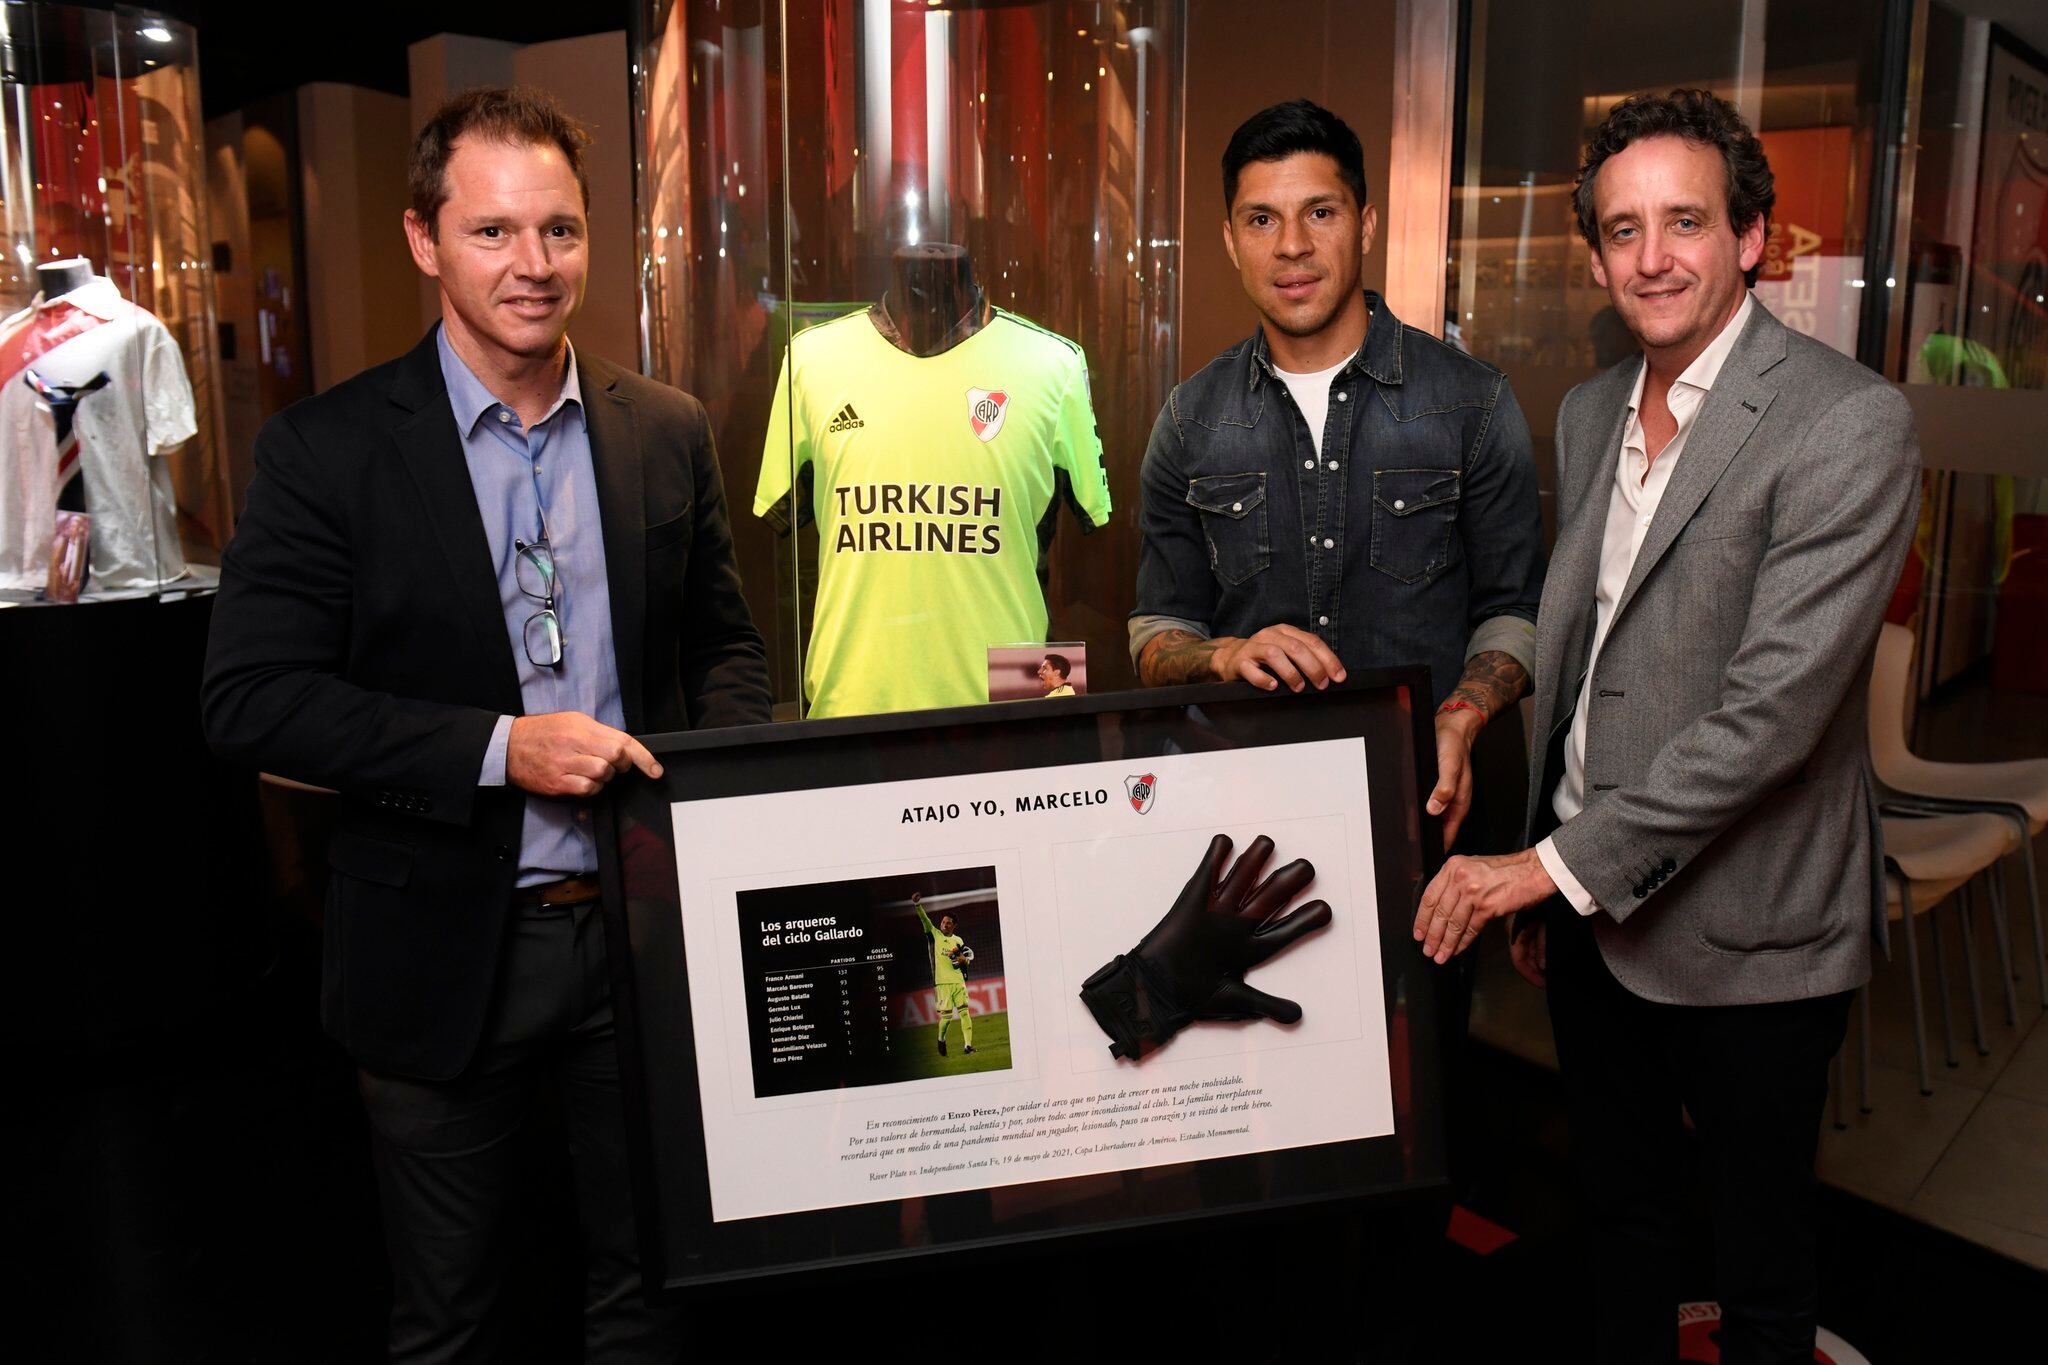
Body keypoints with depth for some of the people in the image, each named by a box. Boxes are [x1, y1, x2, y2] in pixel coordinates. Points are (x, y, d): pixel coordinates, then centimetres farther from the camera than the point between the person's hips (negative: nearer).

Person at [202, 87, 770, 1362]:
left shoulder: (670, 433, 2)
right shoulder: (328, 446, -7)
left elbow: (726, 644, 11)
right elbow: (252, 698, -12)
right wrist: (498, 749, -20)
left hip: (643, 930, 3)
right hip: (443, 954, -2)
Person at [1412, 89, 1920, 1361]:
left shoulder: (1849, 423, -17)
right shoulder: (1590, 411, 7)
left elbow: (1777, 699, -24)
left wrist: (1558, 864, -22)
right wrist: (1541, 889, 14)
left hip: (1744, 932, -6)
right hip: (1589, 900, 6)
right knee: (1623, 1208, 23)